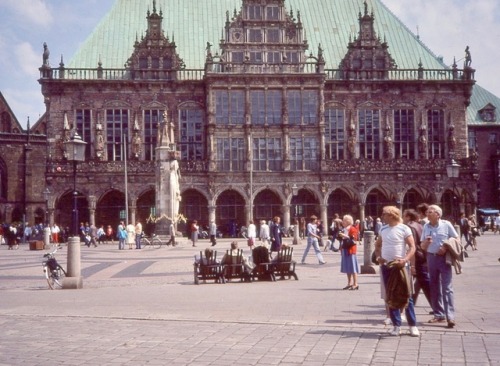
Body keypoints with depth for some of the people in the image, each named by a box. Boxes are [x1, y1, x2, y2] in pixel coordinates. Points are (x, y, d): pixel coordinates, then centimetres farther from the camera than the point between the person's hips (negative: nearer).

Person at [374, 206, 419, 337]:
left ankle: (413, 325, 7)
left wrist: (405, 259, -26)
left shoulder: (404, 229, -8)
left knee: (406, 295, -2)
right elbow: (378, 244, 21)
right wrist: (378, 256, 4)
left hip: (400, 266, -5)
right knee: (390, 296, 7)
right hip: (386, 266, 5)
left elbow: (412, 247, -11)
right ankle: (396, 325, 14)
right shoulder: (383, 229, 9)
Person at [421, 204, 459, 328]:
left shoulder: (446, 224, -4)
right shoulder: (426, 226, 7)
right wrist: (426, 242, -11)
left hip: (444, 257, -5)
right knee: (434, 288, 9)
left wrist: (446, 248, -15)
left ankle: (450, 316, -12)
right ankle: (439, 315, 18)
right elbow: (423, 247, 11)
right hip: (431, 258, 5)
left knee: (447, 288, -9)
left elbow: (456, 239, 0)